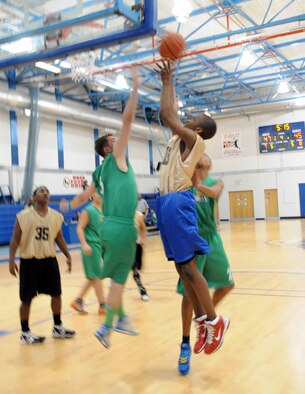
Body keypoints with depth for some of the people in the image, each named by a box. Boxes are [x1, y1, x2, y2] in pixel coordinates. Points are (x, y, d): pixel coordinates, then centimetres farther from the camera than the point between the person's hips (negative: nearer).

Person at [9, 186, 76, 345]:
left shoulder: (56, 216, 4)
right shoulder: (23, 216, -9)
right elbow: (15, 239, -6)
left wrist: (68, 256, 6)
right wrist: (11, 260, -15)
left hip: (49, 260, 5)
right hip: (29, 261, -5)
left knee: (56, 294, 11)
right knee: (27, 299, 3)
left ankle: (58, 327, 29)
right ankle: (25, 333, 19)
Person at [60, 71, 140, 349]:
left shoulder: (100, 172, 16)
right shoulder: (116, 158, -2)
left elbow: (84, 196, 28)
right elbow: (128, 119, -8)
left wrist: (68, 206, 48)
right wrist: (135, 87, -3)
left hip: (110, 226, 8)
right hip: (121, 228, -8)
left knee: (117, 277, 20)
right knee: (118, 279, 2)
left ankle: (121, 318, 30)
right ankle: (106, 328, 10)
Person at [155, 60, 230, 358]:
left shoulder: (193, 140, -7)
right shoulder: (180, 138, 17)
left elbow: (166, 113, -14)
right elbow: (170, 112, 29)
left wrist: (167, 80, -2)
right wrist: (167, 82, 26)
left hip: (178, 202, -9)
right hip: (167, 203, 9)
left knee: (189, 267, -7)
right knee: (181, 268, 8)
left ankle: (214, 320, 4)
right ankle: (201, 321, 14)